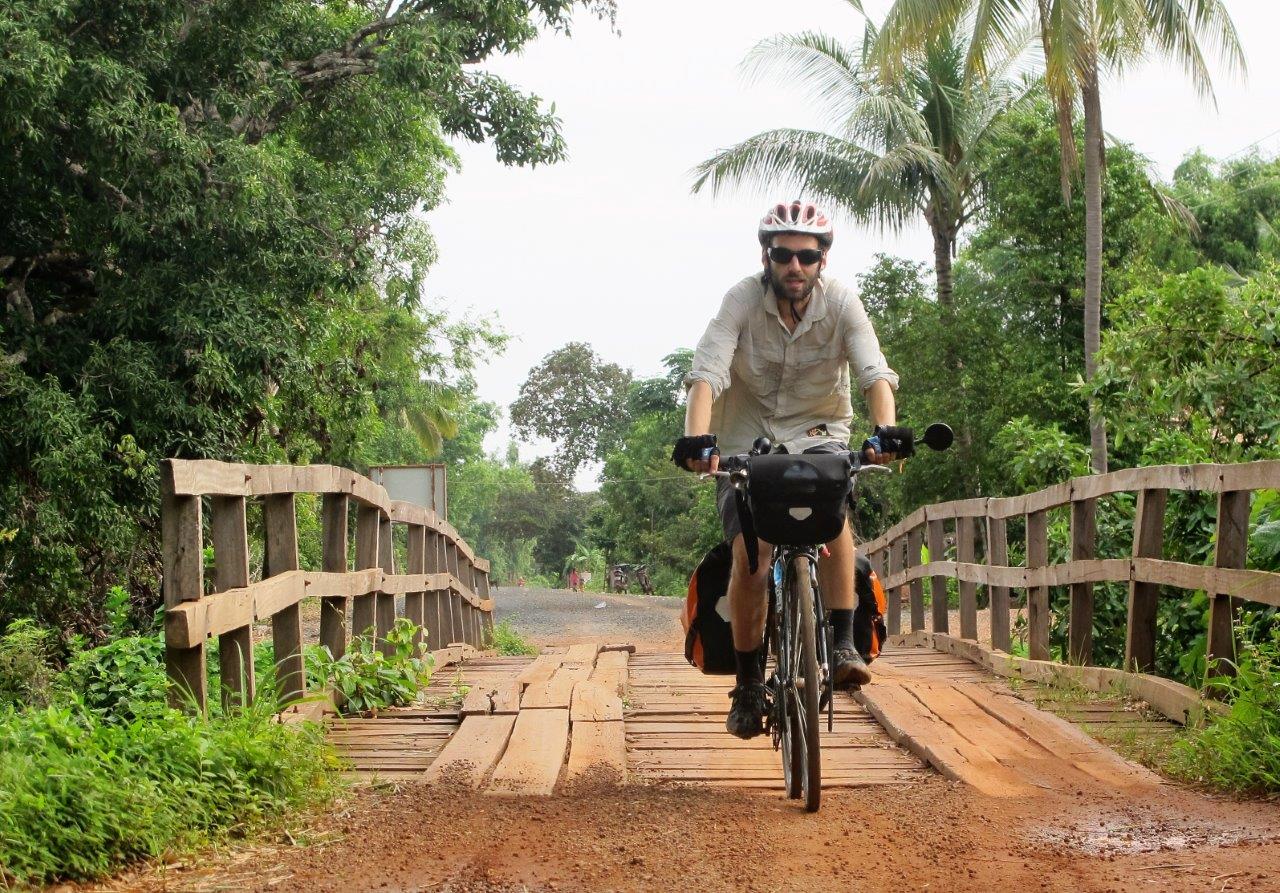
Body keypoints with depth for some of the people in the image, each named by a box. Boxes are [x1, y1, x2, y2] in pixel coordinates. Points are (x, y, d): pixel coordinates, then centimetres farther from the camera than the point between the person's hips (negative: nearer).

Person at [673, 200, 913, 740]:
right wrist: (696, 438, -43)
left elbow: (875, 372, -23)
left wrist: (885, 429, -43)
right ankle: (749, 684, 0)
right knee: (749, 558, -18)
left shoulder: (841, 304, -11)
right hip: (748, 442, 0)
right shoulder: (744, 299, -14)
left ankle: (844, 646, -26)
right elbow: (706, 372, -25)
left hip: (820, 437, 0)